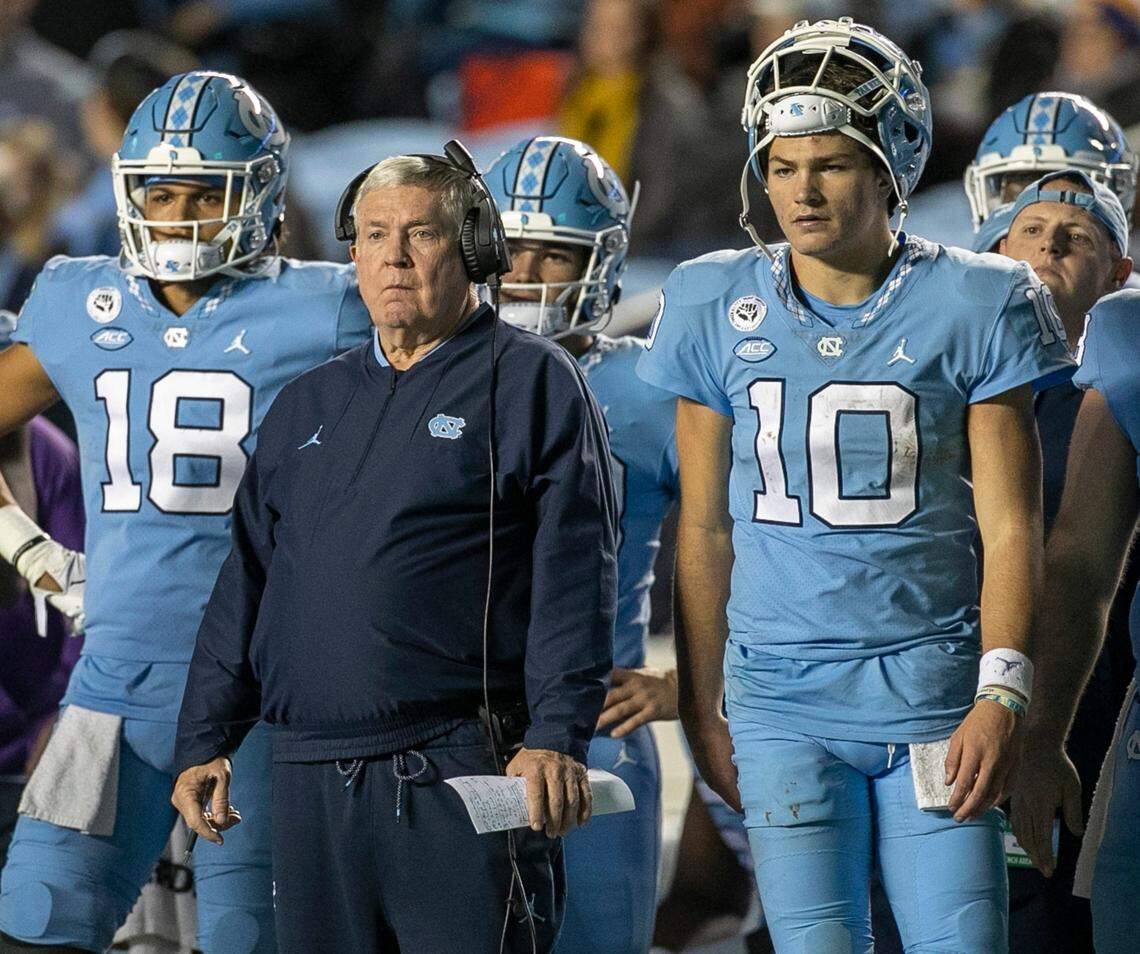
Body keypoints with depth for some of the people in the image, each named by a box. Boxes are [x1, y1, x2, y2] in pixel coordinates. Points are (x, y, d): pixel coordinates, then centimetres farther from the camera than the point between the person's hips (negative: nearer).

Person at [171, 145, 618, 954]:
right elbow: (247, 579, 21)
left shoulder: (532, 382, 1)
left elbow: (572, 576, -8)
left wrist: (557, 737, -17)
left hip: (461, 778, -6)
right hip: (311, 786, 6)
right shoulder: (309, 404, 20)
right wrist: (206, 741, 14)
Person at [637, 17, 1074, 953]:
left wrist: (1001, 695, -11)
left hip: (931, 692, -1)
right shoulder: (720, 310, 3)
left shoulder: (968, 307, -2)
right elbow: (705, 530, 10)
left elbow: (1010, 527, -2)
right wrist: (702, 707, 11)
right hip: (784, 699, 1)